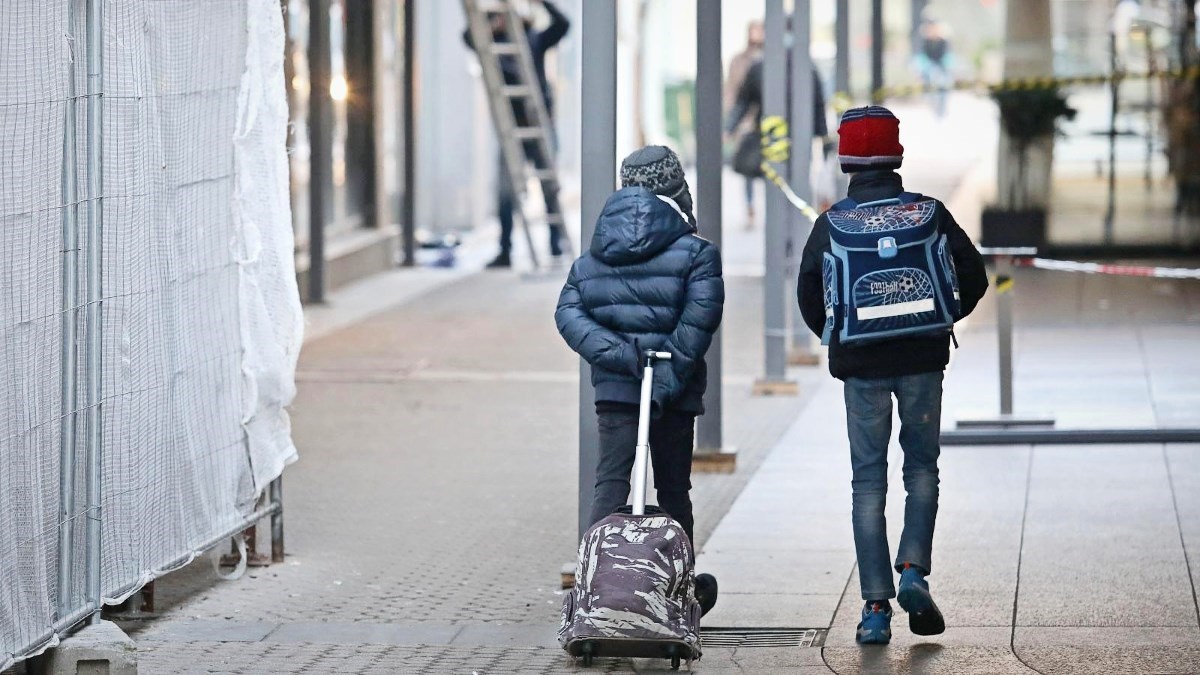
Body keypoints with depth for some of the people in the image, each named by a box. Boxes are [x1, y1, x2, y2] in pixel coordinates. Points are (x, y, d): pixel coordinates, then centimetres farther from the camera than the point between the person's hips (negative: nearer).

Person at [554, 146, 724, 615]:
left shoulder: (592, 258, 10)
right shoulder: (695, 253, -3)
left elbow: (568, 312, -2)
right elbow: (699, 317, -17)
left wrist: (618, 354, -11)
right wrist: (668, 377, -17)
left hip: (613, 387, 2)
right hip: (676, 394, -2)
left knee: (611, 482, 0)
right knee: (673, 489, 10)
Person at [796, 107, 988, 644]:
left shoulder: (831, 224, -3)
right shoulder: (929, 213, -1)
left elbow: (808, 296, -5)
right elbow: (973, 277, 0)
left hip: (861, 363, 0)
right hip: (921, 360, 0)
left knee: (869, 481, 4)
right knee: (921, 469, 15)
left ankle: (875, 607, 0)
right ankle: (914, 570, -5)